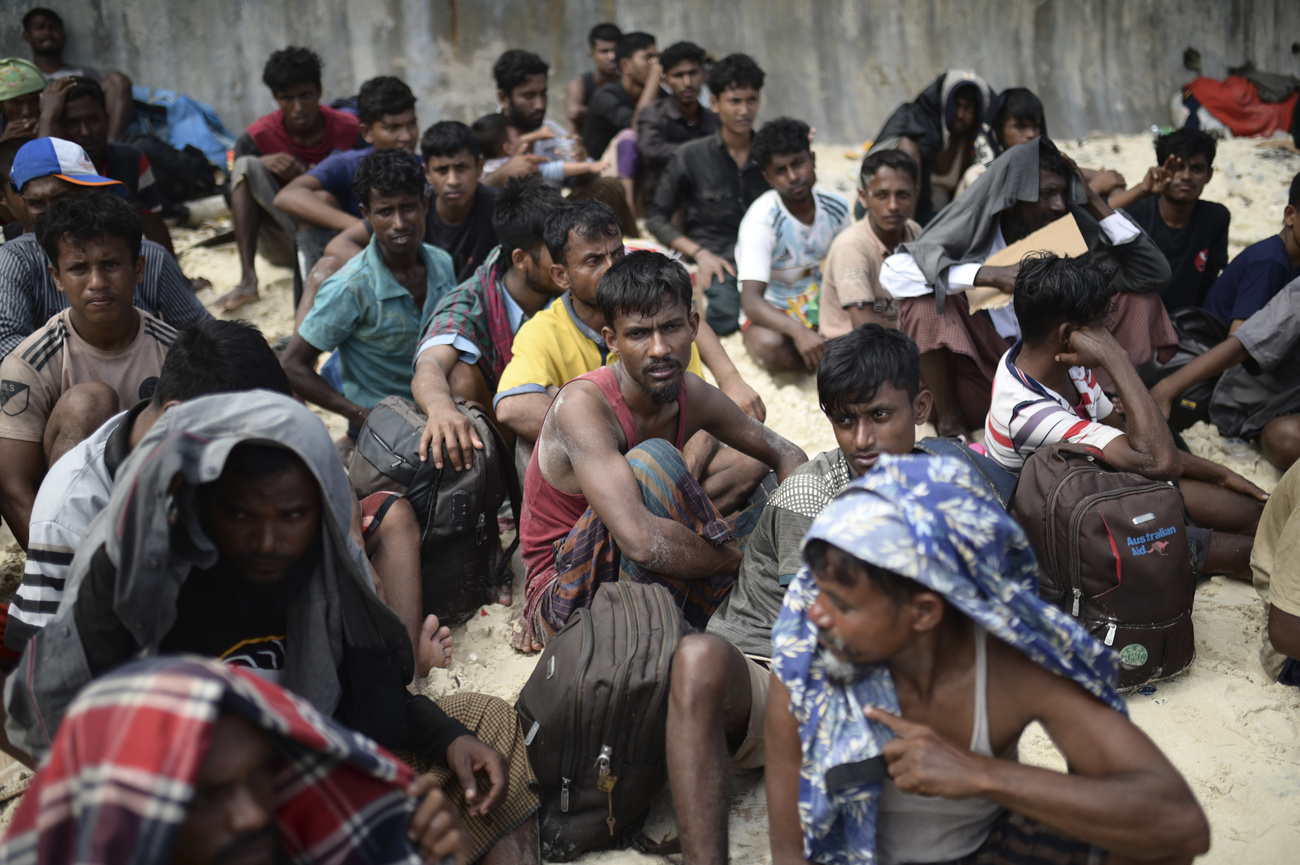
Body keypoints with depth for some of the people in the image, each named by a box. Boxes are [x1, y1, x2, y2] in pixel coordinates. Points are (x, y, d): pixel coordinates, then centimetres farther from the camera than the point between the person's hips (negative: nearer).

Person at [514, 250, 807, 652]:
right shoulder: (583, 405, -26)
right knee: (652, 459, -29)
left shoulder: (694, 397, -4)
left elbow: (787, 455, 11)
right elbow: (642, 541, -39)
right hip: (566, 599, -7)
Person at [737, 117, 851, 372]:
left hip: (822, 304, 4)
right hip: (772, 312, -4)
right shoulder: (763, 220, -23)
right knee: (770, 348, -38)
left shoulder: (836, 208, -6)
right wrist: (798, 332, -49)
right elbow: (750, 301, -32)